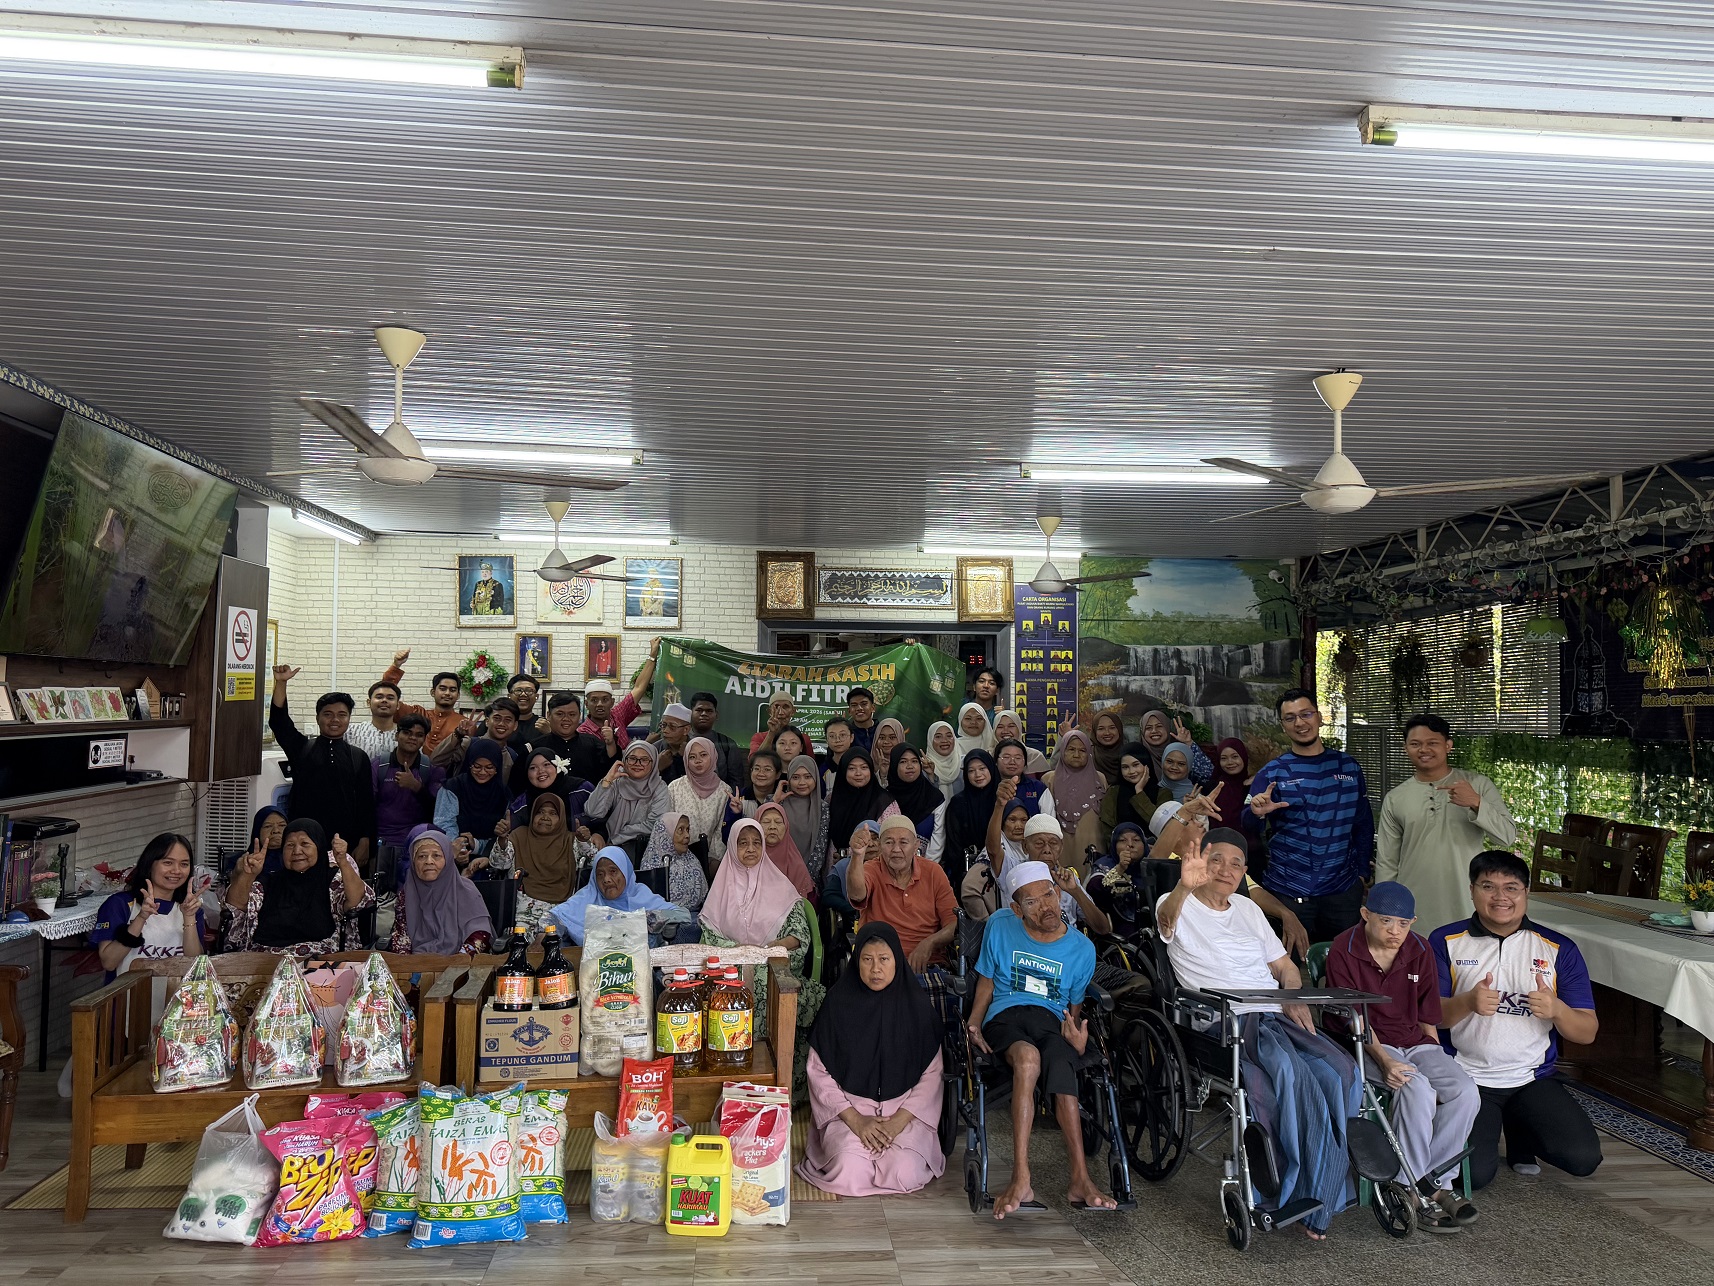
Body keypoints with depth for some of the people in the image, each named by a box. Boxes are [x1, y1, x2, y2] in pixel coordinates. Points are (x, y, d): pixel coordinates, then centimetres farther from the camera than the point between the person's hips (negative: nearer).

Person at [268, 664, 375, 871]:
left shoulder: (359, 757, 8)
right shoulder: (302, 749, 9)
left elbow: (366, 801, 6)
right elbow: (278, 721, -5)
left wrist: (364, 842, -1)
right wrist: (281, 684, -18)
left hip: (346, 843, 0)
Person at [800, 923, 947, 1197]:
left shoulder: (916, 1005, -2)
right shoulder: (838, 1002, -3)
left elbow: (932, 1074, -1)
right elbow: (819, 1072, -2)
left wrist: (899, 1120, -13)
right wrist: (855, 1120, -12)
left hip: (904, 1110, 0)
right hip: (848, 1108, 0)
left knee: (904, 1174, -25)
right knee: (851, 1174, -25)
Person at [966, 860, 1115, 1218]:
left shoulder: (1081, 949, 9)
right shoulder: (1000, 926, 8)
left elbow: (1075, 1007, 16)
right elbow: (987, 980, 15)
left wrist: (1078, 1039, -7)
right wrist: (974, 1021, -4)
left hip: (1052, 1020, 1)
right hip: (1006, 1014, -1)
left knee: (1061, 1069, -36)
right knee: (1028, 1056, -38)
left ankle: (1080, 1179, -35)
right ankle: (1021, 1179, -42)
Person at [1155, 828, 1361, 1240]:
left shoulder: (1248, 909, 25)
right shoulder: (1180, 907, 6)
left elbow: (1285, 967, 26)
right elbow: (1166, 917, -21)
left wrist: (1297, 1001, 4)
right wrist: (1184, 887, -44)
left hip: (1277, 1018, 6)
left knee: (1340, 1073, -23)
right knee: (1293, 1077, -32)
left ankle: (1318, 1197, -13)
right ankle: (1303, 1195, -18)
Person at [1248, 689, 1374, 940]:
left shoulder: (1348, 766, 7)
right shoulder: (1272, 773, -1)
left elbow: (1364, 823, 15)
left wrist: (1362, 872, 8)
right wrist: (1257, 813, -29)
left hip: (1343, 890, 2)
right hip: (1288, 892, -2)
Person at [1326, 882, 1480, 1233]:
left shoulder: (1420, 950, 7)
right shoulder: (1343, 951, -8)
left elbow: (1427, 1019, 12)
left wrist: (1439, 1065, 2)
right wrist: (1384, 1060, -26)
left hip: (1415, 1043, 5)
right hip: (1368, 1045, -5)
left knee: (1466, 1091, -22)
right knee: (1417, 1088, -32)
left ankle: (1434, 1182, -10)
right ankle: (1416, 1191, -18)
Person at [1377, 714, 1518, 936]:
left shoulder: (1478, 785, 0)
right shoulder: (1394, 799, 4)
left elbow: (1508, 837, -6)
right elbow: (1386, 864, 8)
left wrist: (1476, 803, -21)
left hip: (1466, 911, -1)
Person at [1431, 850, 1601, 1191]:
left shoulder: (1559, 949, 4)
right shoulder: (1445, 942, -1)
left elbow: (1587, 1032, 2)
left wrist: (1556, 1009, -20)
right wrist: (1468, 1002, -25)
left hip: (1533, 1079, 3)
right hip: (1467, 1077, -2)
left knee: (1584, 1159, -15)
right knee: (1474, 1173, -20)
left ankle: (1517, 1129, 16)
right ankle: (1488, 1128, 16)